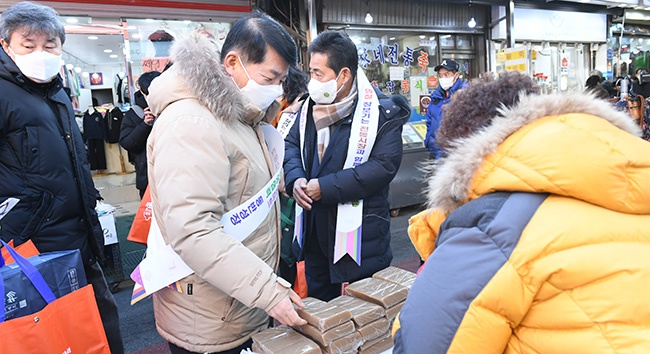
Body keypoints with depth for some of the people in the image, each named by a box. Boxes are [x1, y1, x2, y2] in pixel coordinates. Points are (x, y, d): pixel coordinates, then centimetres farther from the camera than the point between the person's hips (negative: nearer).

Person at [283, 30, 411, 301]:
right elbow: (291, 144, 11)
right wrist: (296, 178, -10)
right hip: (315, 229, 6)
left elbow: (384, 166, -23)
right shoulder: (311, 105, 4)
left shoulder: (382, 112, -15)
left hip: (360, 235, -6)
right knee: (318, 307, 24)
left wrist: (325, 187, -24)